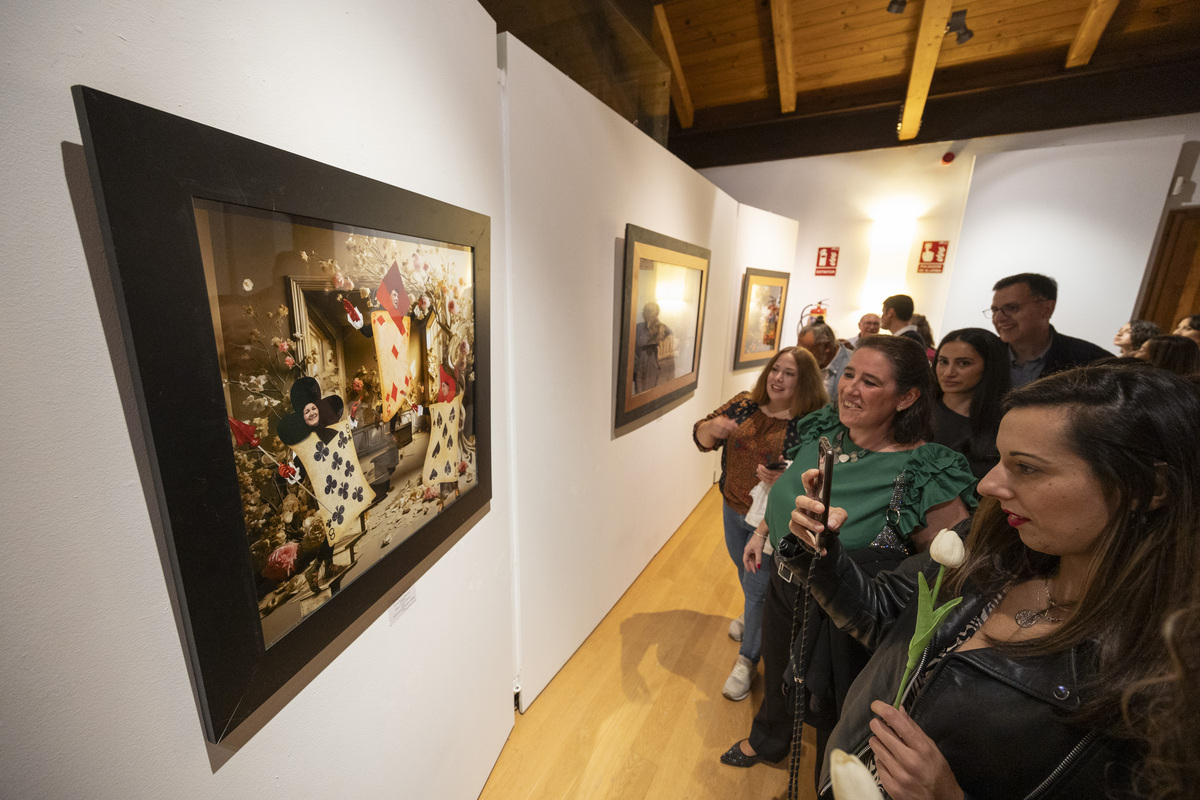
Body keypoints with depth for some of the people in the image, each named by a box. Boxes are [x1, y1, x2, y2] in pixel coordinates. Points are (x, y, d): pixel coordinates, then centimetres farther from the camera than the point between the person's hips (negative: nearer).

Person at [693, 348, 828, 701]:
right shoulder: (745, 404, -6)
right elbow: (701, 437, -6)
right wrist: (713, 427, -29)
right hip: (733, 510, 5)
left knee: (757, 587, 8)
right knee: (745, 571, 27)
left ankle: (748, 659, 33)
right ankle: (752, 616, 59)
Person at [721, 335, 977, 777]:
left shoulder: (926, 475, -29)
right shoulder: (821, 429, -11)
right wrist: (762, 531, 8)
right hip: (784, 587, 6)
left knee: (831, 709, 24)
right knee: (777, 676, 32)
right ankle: (767, 741, 65)